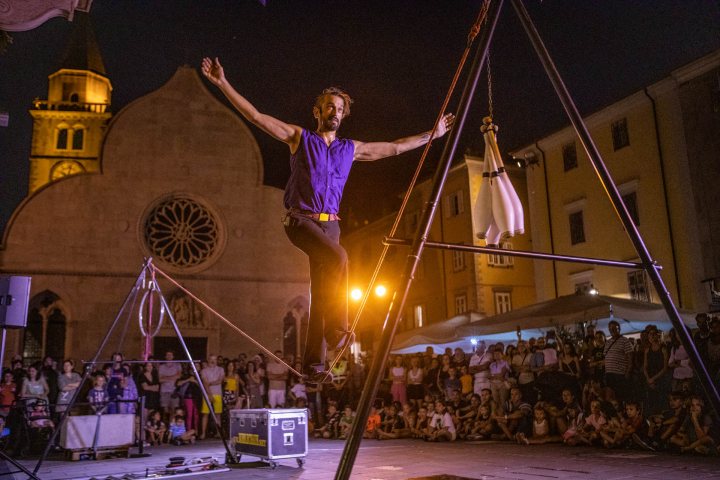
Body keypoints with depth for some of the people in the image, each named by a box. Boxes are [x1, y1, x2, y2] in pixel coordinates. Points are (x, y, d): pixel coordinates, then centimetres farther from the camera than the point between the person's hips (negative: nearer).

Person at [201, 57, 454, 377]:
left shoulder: (350, 149, 18)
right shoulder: (300, 138, 8)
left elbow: (395, 147, 25)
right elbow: (255, 116, 3)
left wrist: (433, 134, 28)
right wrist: (223, 83, -3)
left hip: (329, 224, 4)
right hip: (301, 219, -4)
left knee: (320, 293, -1)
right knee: (338, 257, -31)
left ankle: (313, 360, 2)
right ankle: (337, 328, -19)